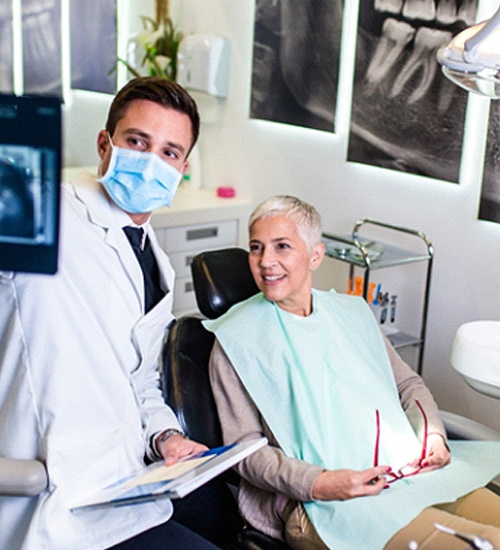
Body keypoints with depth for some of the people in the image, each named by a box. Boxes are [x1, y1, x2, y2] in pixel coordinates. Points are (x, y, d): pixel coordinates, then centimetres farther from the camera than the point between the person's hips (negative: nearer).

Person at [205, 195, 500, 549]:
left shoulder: (352, 312, 19)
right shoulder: (236, 339, 3)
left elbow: (408, 383, 24)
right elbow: (245, 447, -1)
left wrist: (433, 435, 2)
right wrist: (318, 484, -17)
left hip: (410, 470, 6)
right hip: (321, 504, -6)